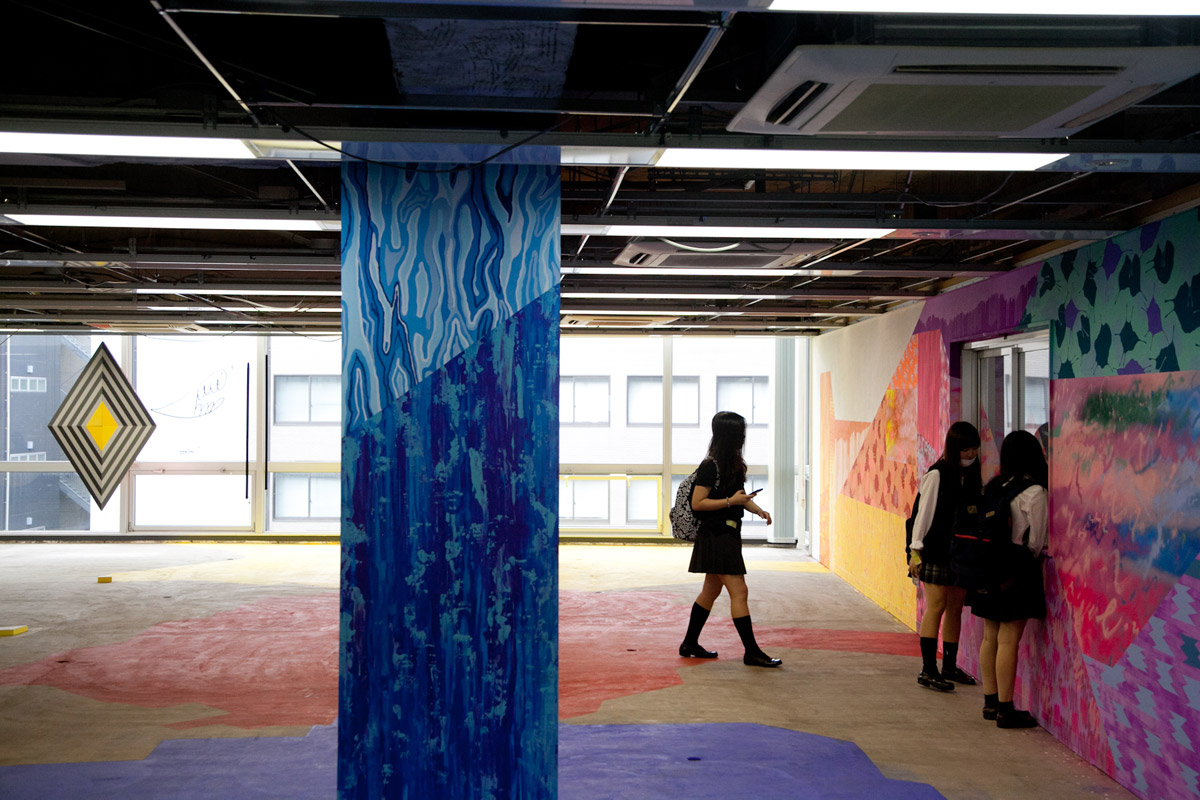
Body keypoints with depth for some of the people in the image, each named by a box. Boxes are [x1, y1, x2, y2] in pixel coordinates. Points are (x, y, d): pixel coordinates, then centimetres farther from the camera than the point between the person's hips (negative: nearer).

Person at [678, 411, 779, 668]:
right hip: (716, 536, -10)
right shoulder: (711, 465, -16)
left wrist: (757, 509, 7)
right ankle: (751, 652, -4)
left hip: (727, 534, 10)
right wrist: (731, 501, -21)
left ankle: (690, 644, 25)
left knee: (711, 590, 15)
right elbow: (697, 503, -17)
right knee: (739, 592, -9)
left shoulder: (733, 463, 12)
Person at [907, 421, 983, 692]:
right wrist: (916, 550, -10)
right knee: (936, 607, -6)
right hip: (937, 551, -6)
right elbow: (923, 512, -9)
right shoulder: (937, 474, -9)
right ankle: (928, 670, -4)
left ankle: (950, 666, 19)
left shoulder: (974, 476, 10)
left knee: (955, 608, 9)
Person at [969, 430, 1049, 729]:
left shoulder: (994, 486, 7)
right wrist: (1035, 557, 15)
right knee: (1008, 640, -4)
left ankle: (990, 702, 19)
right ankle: (1005, 709, -1)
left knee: (991, 637, 12)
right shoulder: (1033, 492, -12)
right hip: (1017, 568, -7)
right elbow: (1036, 539, -6)